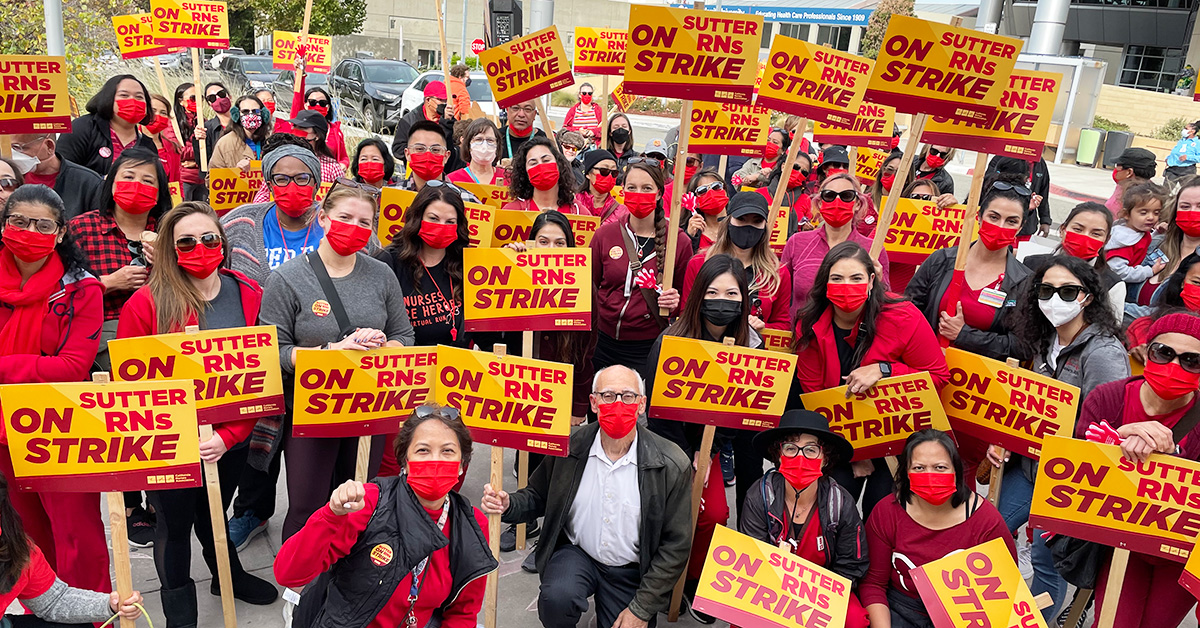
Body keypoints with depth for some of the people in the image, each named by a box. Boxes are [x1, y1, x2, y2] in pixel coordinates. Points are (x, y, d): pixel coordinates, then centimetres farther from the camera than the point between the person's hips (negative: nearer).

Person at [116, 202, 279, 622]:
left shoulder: (249, 296, -5)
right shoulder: (146, 303, -14)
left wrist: (229, 435, -15)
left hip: (231, 441, 2)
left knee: (214, 514, 24)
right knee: (174, 524, 15)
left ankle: (228, 576, 50)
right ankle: (179, 612, 38)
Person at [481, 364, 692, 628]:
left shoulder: (672, 465, -16)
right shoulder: (567, 447, -10)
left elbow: (676, 545, -8)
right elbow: (538, 496, 7)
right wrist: (507, 505, -18)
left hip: (632, 571, 0)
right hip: (576, 554, 0)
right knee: (556, 597, -30)